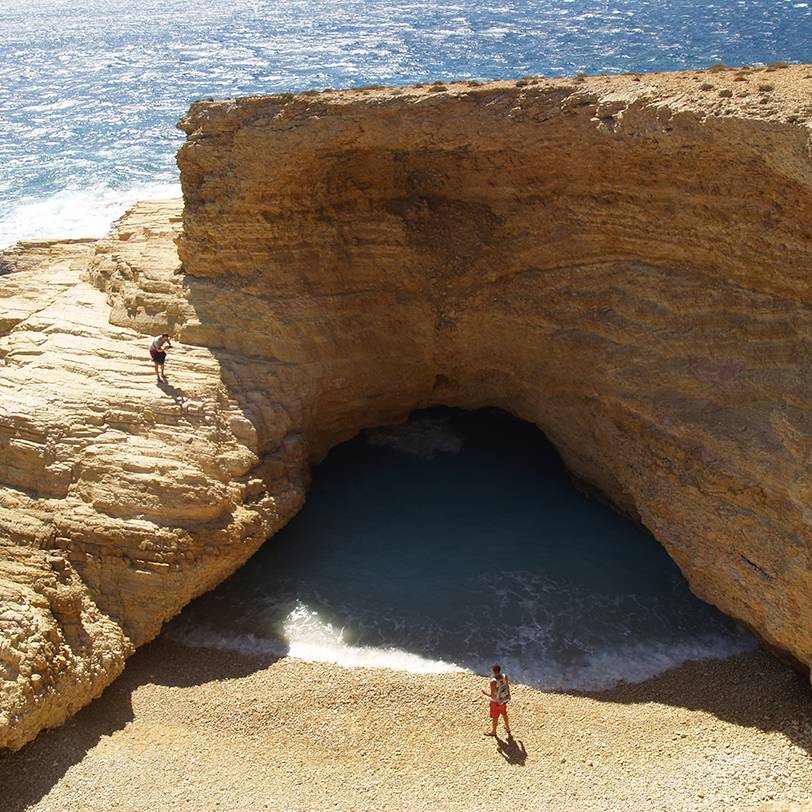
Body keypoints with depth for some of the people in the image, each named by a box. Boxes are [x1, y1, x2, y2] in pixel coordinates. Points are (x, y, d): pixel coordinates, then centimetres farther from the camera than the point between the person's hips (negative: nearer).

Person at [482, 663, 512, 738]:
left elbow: (492, 695, -29)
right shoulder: (505, 676, -18)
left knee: (495, 717, 20)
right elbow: (507, 687, -1)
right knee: (504, 714, 30)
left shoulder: (493, 681, -36)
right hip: (504, 699, 6)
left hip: (496, 702, -6)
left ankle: (493, 731, 44)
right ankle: (508, 729, 50)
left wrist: (485, 693, -11)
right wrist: (509, 695, 17)